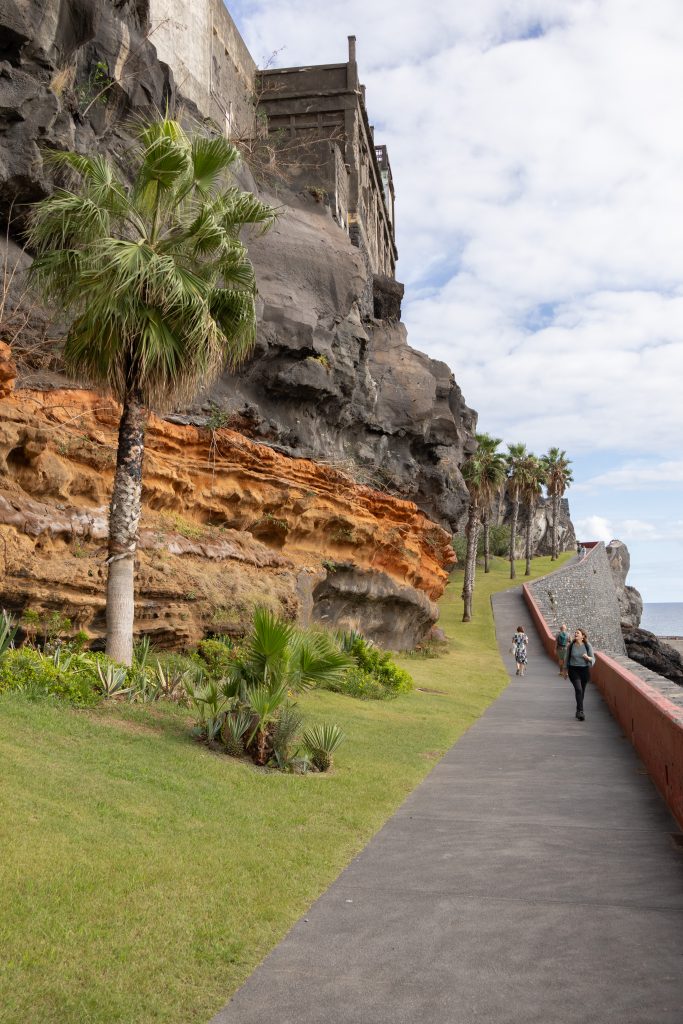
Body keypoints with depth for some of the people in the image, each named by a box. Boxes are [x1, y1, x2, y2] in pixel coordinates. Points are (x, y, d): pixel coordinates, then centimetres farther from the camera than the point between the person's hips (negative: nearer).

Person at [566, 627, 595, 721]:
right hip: (573, 670, -1)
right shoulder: (571, 646, -2)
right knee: (578, 689, -19)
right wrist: (566, 670, 15)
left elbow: (593, 659, -4)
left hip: (584, 670, 1)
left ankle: (578, 711, 27)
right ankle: (581, 711, -20)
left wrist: (588, 657, -27)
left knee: (582, 691, 11)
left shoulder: (587, 646, -5)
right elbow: (567, 658, 10)